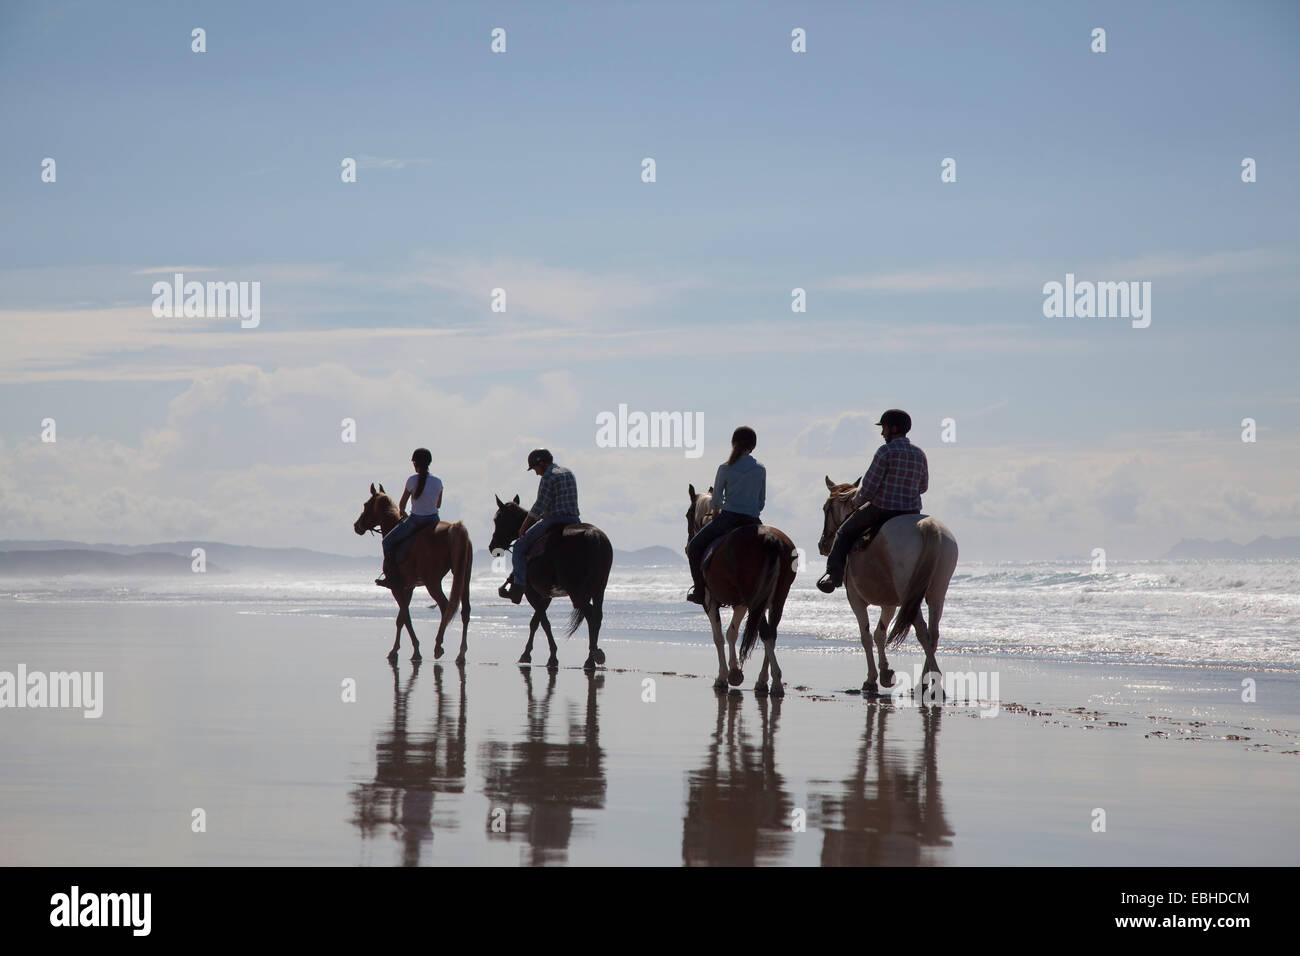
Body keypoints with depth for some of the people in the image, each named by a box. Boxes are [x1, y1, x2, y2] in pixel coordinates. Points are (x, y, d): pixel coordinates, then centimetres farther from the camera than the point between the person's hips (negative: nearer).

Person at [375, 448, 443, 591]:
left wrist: (402, 512, 19)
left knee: (388, 542, 9)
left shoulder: (412, 480, -15)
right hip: (433, 519, 5)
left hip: (415, 520, -5)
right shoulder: (438, 481, -2)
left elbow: (402, 504, -3)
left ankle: (392, 577, 4)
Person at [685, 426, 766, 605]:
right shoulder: (761, 470, 5)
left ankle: (699, 591, 6)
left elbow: (716, 500, 2)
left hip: (729, 517, -3)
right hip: (753, 521, 3)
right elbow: (762, 502, 10)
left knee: (694, 546, 12)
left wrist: (716, 514, 21)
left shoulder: (725, 468, -3)